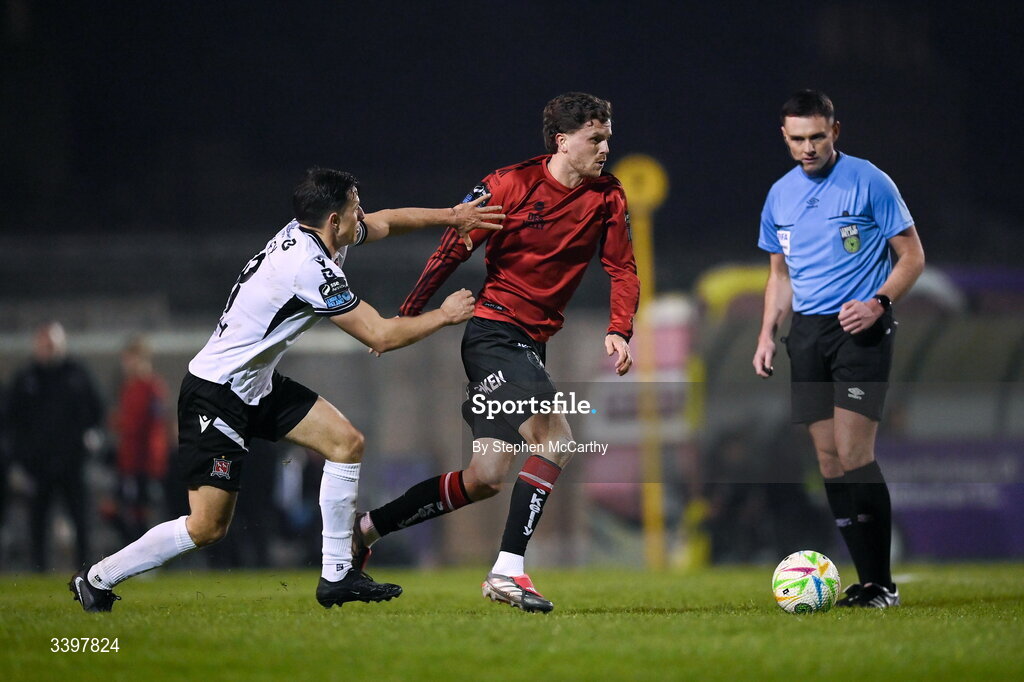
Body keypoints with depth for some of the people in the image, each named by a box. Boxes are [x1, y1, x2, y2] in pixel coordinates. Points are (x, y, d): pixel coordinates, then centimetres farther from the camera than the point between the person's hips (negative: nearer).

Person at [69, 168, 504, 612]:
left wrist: (451, 216, 13)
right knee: (207, 528, -9)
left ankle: (336, 575, 7)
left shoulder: (308, 230, 0)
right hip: (215, 396, -10)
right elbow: (381, 336, -21)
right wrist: (444, 316, -7)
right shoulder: (312, 269, -27)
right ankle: (97, 580, 6)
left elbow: (386, 222, 20)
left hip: (259, 386, 10)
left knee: (347, 442, 2)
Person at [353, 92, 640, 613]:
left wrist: (619, 330, -13)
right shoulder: (510, 185, -10)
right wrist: (406, 319, -4)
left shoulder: (607, 199, 4)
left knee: (484, 480, 4)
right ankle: (508, 570, -22)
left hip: (531, 345, 7)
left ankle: (367, 528, 18)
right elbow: (452, 250, -5)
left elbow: (622, 268, 6)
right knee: (557, 438, -25)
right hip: (494, 330, -7)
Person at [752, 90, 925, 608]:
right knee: (829, 460, 2)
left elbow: (912, 257, -2)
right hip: (807, 333, 6)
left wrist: (879, 302, -17)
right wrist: (767, 334, 11)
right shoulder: (780, 196, 12)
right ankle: (869, 582, 6)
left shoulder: (869, 182, -5)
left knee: (853, 455, -16)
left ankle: (883, 584, -10)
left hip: (859, 329, -6)